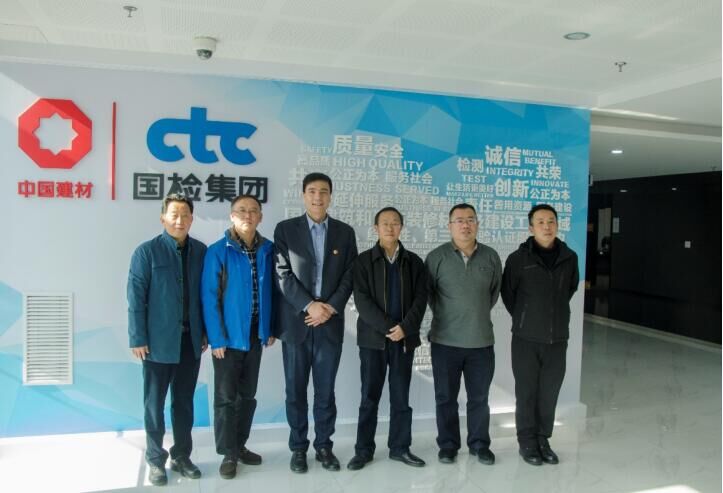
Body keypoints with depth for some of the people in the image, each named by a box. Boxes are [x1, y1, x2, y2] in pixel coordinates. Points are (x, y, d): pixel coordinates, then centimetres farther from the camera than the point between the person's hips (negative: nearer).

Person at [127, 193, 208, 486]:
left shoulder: (201, 251, 3)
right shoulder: (147, 252, -7)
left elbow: (205, 294, 7)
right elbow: (136, 298, -8)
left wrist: (205, 331, 6)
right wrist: (138, 338, -11)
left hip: (191, 339, 3)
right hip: (159, 340, -3)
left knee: (184, 401, 14)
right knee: (155, 402, 9)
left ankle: (181, 456, 28)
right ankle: (155, 460, 25)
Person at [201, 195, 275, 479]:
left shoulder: (268, 250, 0)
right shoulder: (218, 251, -11)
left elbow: (271, 290, 7)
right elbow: (209, 298, -12)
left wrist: (270, 328, 5)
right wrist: (217, 338, -15)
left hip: (255, 334, 4)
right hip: (229, 335, -4)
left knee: (248, 395, 16)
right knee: (226, 396, 6)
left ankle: (240, 445, 32)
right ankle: (228, 454, 20)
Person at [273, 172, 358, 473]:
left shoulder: (345, 232, 8)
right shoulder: (285, 229, 2)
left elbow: (349, 276, 3)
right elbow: (283, 275, -5)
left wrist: (331, 307, -10)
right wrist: (309, 305, -14)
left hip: (330, 322, 1)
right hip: (296, 322, -1)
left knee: (326, 390, 9)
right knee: (295, 390, 7)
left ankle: (324, 446, 22)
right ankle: (298, 447, 21)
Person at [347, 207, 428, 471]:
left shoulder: (414, 262, 7)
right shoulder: (364, 260, 0)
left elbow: (421, 299, 0)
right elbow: (362, 300, -9)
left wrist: (405, 327, -15)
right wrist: (387, 328, -16)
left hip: (405, 338, 2)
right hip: (373, 338, -2)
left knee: (401, 397, 9)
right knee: (369, 397, 5)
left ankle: (400, 447, 21)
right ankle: (363, 450, 16)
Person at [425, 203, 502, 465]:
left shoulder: (491, 257, 2)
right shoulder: (437, 256, -5)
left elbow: (495, 291, 14)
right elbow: (427, 291, 4)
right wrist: (444, 316, 8)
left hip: (482, 341, 2)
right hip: (445, 340, -1)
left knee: (479, 397, 12)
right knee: (446, 397, 9)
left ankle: (479, 444, 28)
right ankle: (448, 444, 24)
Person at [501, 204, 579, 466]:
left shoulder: (569, 257, 2)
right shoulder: (519, 258, -8)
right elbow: (507, 293, 4)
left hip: (558, 338, 3)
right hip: (526, 338, -3)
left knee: (550, 393, 10)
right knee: (527, 393, 6)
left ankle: (543, 440, 27)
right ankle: (527, 442, 20)